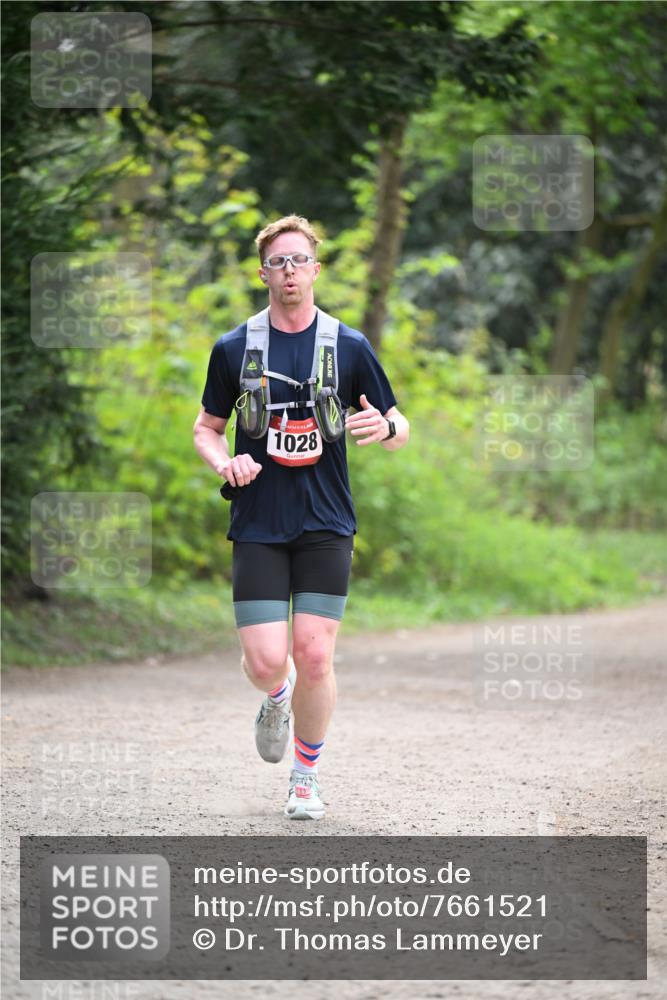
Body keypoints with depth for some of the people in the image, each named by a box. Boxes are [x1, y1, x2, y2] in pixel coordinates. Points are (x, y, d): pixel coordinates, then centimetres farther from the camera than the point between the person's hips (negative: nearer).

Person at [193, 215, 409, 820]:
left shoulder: (349, 347, 3)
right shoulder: (234, 349, 4)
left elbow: (399, 431, 9)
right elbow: (206, 428, 15)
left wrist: (386, 427, -16)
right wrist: (226, 462, -7)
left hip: (326, 526, 0)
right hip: (258, 527, 0)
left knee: (315, 658, -8)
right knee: (266, 661, -9)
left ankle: (307, 774, 15)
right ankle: (277, 699, 29)